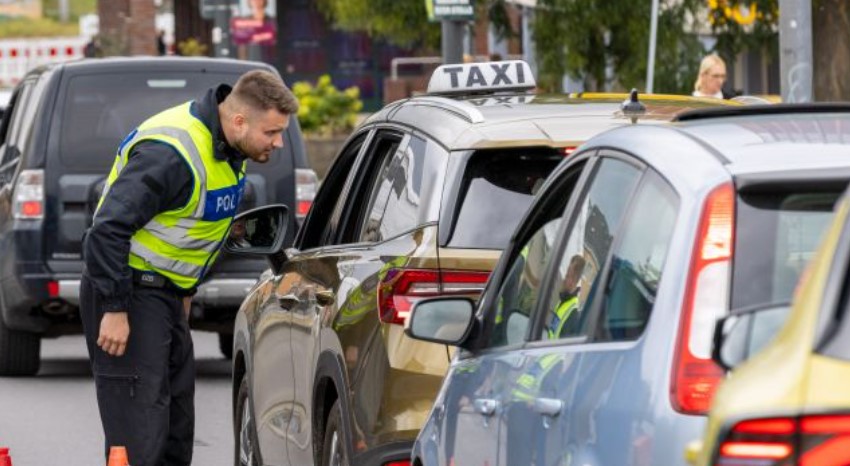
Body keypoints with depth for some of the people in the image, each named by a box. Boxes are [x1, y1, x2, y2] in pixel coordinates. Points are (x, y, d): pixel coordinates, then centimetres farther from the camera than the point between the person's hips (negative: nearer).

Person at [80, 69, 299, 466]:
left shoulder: (225, 146, 4)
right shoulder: (173, 152, -27)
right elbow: (110, 228, -29)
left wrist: (185, 292, 22)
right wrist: (114, 310, -27)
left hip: (165, 294, 10)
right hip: (129, 293, -10)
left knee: (176, 430, 14)